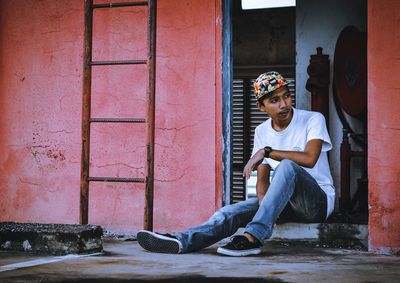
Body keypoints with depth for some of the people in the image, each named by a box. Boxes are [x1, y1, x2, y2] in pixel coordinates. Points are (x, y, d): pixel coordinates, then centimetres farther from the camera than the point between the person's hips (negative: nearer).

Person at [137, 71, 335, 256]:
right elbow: (262, 178, 1)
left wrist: (266, 151, -22)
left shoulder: (313, 119, -7)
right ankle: (182, 241, -39)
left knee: (287, 166, -35)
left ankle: (253, 236, -42)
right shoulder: (262, 131, 7)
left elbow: (310, 158, -25)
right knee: (232, 212, -21)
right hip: (283, 200, 4)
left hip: (319, 199, -4)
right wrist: (264, 206, -20)